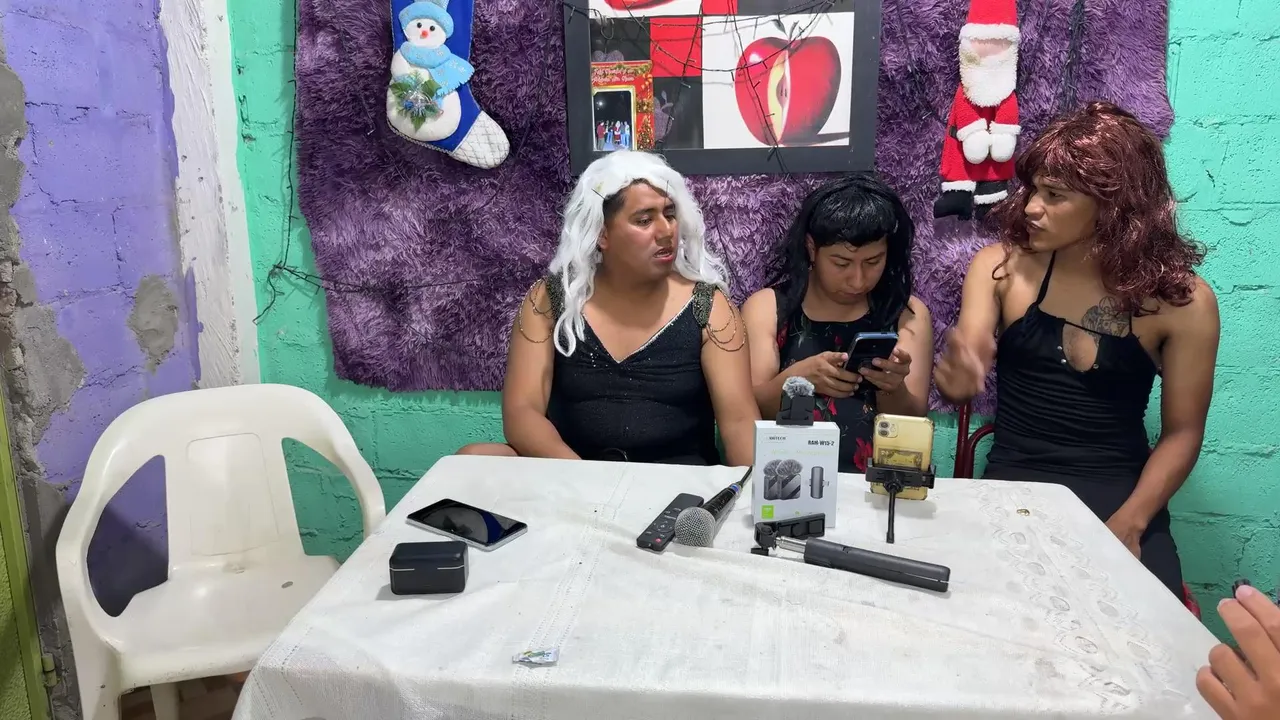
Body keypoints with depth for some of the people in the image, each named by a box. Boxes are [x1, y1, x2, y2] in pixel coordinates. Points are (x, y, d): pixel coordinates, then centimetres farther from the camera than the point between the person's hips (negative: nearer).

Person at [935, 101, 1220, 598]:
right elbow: (965, 364, -12)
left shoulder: (1183, 301, -4)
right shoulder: (1001, 267, -3)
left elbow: (1182, 432, 1)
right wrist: (956, 379, -37)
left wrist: (1130, 522, -12)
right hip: (1013, 487, 0)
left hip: (1120, 495, 1)